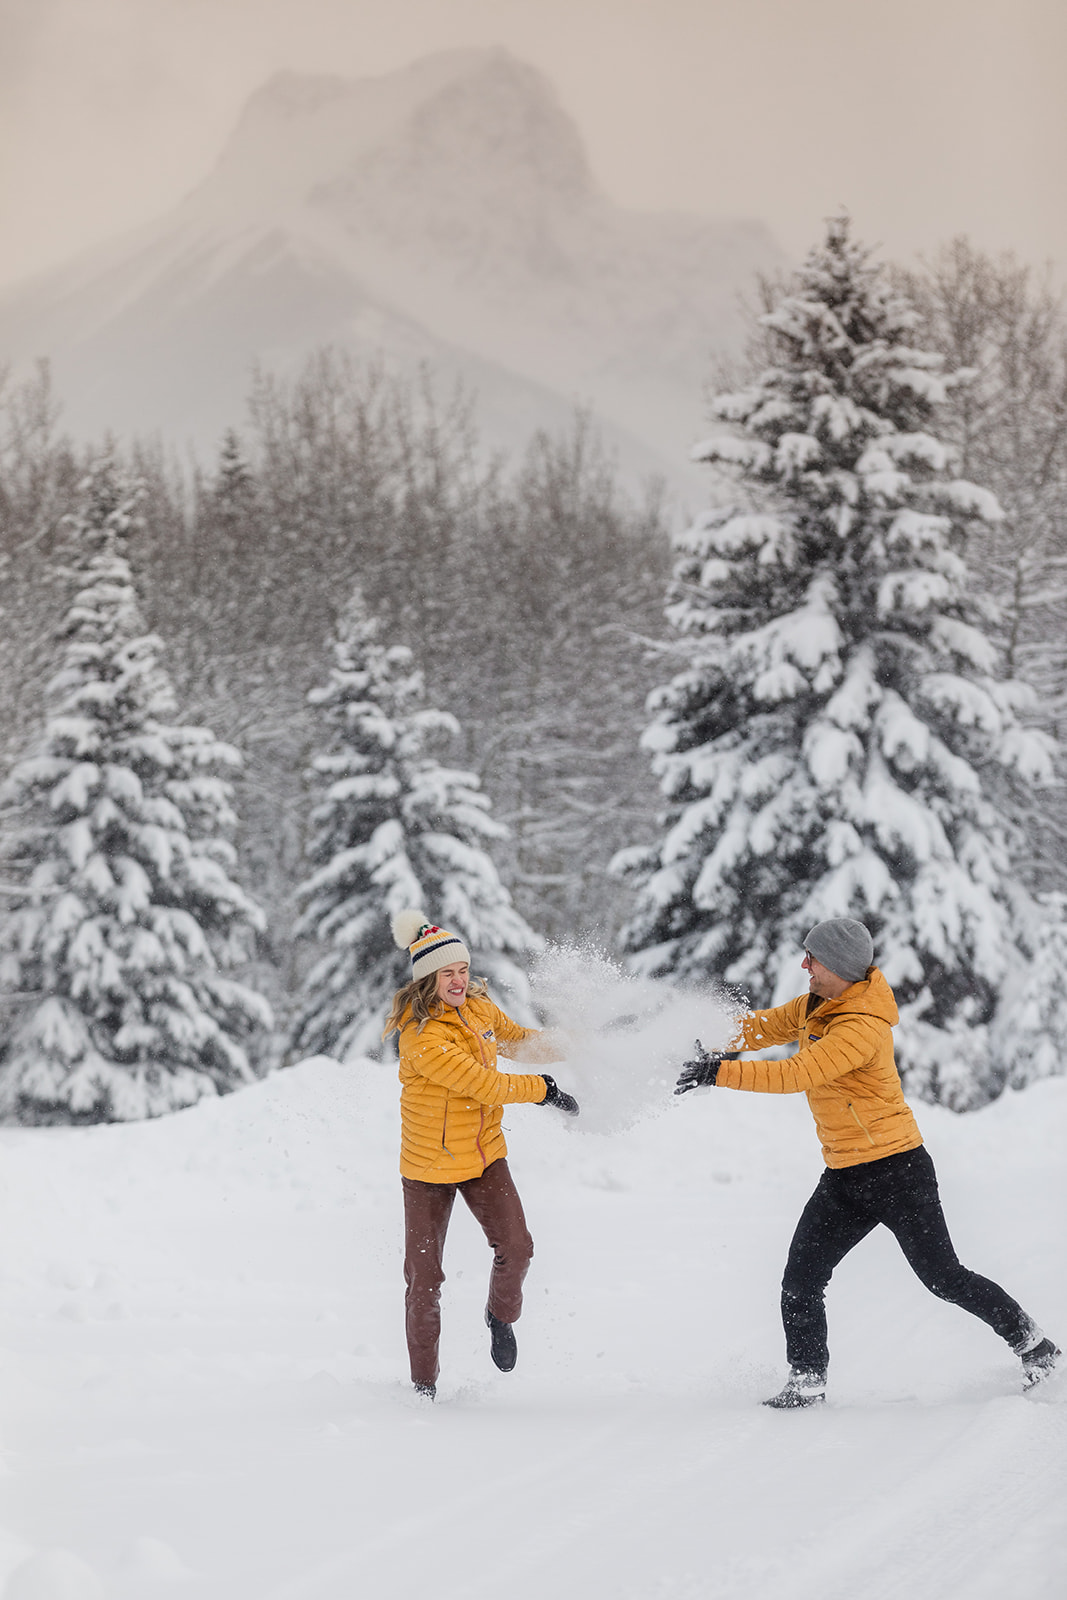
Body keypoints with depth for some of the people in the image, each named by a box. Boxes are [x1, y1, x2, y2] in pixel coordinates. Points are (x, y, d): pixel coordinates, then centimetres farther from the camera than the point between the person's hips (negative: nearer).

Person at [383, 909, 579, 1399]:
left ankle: (501, 1316, 19)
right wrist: (544, 1090, -14)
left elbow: (512, 1037, 21)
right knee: (425, 1276, -1)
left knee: (515, 1248, -12)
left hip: (484, 1155, 6)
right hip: (429, 1165, -5)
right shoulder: (423, 1037, -24)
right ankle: (424, 1382, 15)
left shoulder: (477, 1007, 0)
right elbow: (483, 1084, -24)